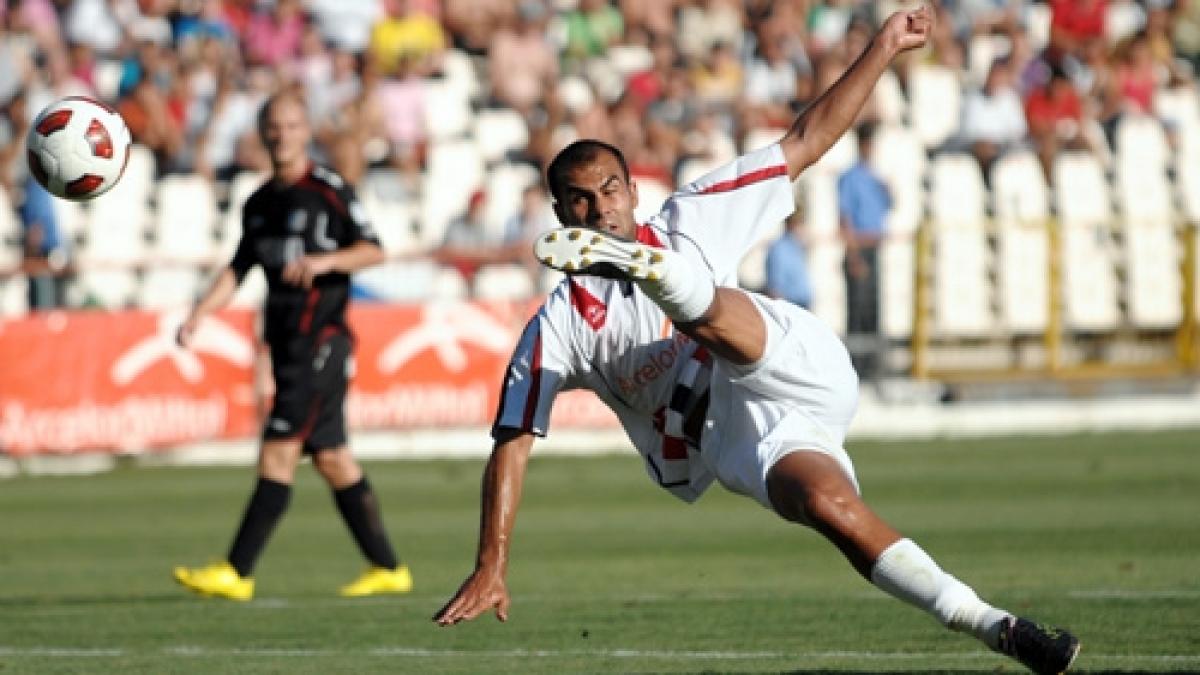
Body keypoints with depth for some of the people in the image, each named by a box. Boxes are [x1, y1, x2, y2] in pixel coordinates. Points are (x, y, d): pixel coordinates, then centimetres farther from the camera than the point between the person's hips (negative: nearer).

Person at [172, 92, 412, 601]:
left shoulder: (329, 191, -7)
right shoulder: (258, 204, 15)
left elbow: (374, 250, -9)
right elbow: (239, 268, 19)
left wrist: (323, 261, -24)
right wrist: (200, 315, 7)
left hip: (320, 339, -8)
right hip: (286, 343, 8)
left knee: (279, 452, -11)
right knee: (330, 457, 9)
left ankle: (237, 573, -13)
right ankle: (388, 569, 15)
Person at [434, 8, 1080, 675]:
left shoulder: (689, 222, 15)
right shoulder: (559, 327, 9)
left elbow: (805, 142, 17)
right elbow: (512, 444, 5)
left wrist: (883, 48, 9)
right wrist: (491, 567, -4)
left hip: (797, 366, 2)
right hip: (738, 442, -2)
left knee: (702, 309, -25)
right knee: (832, 507, -29)